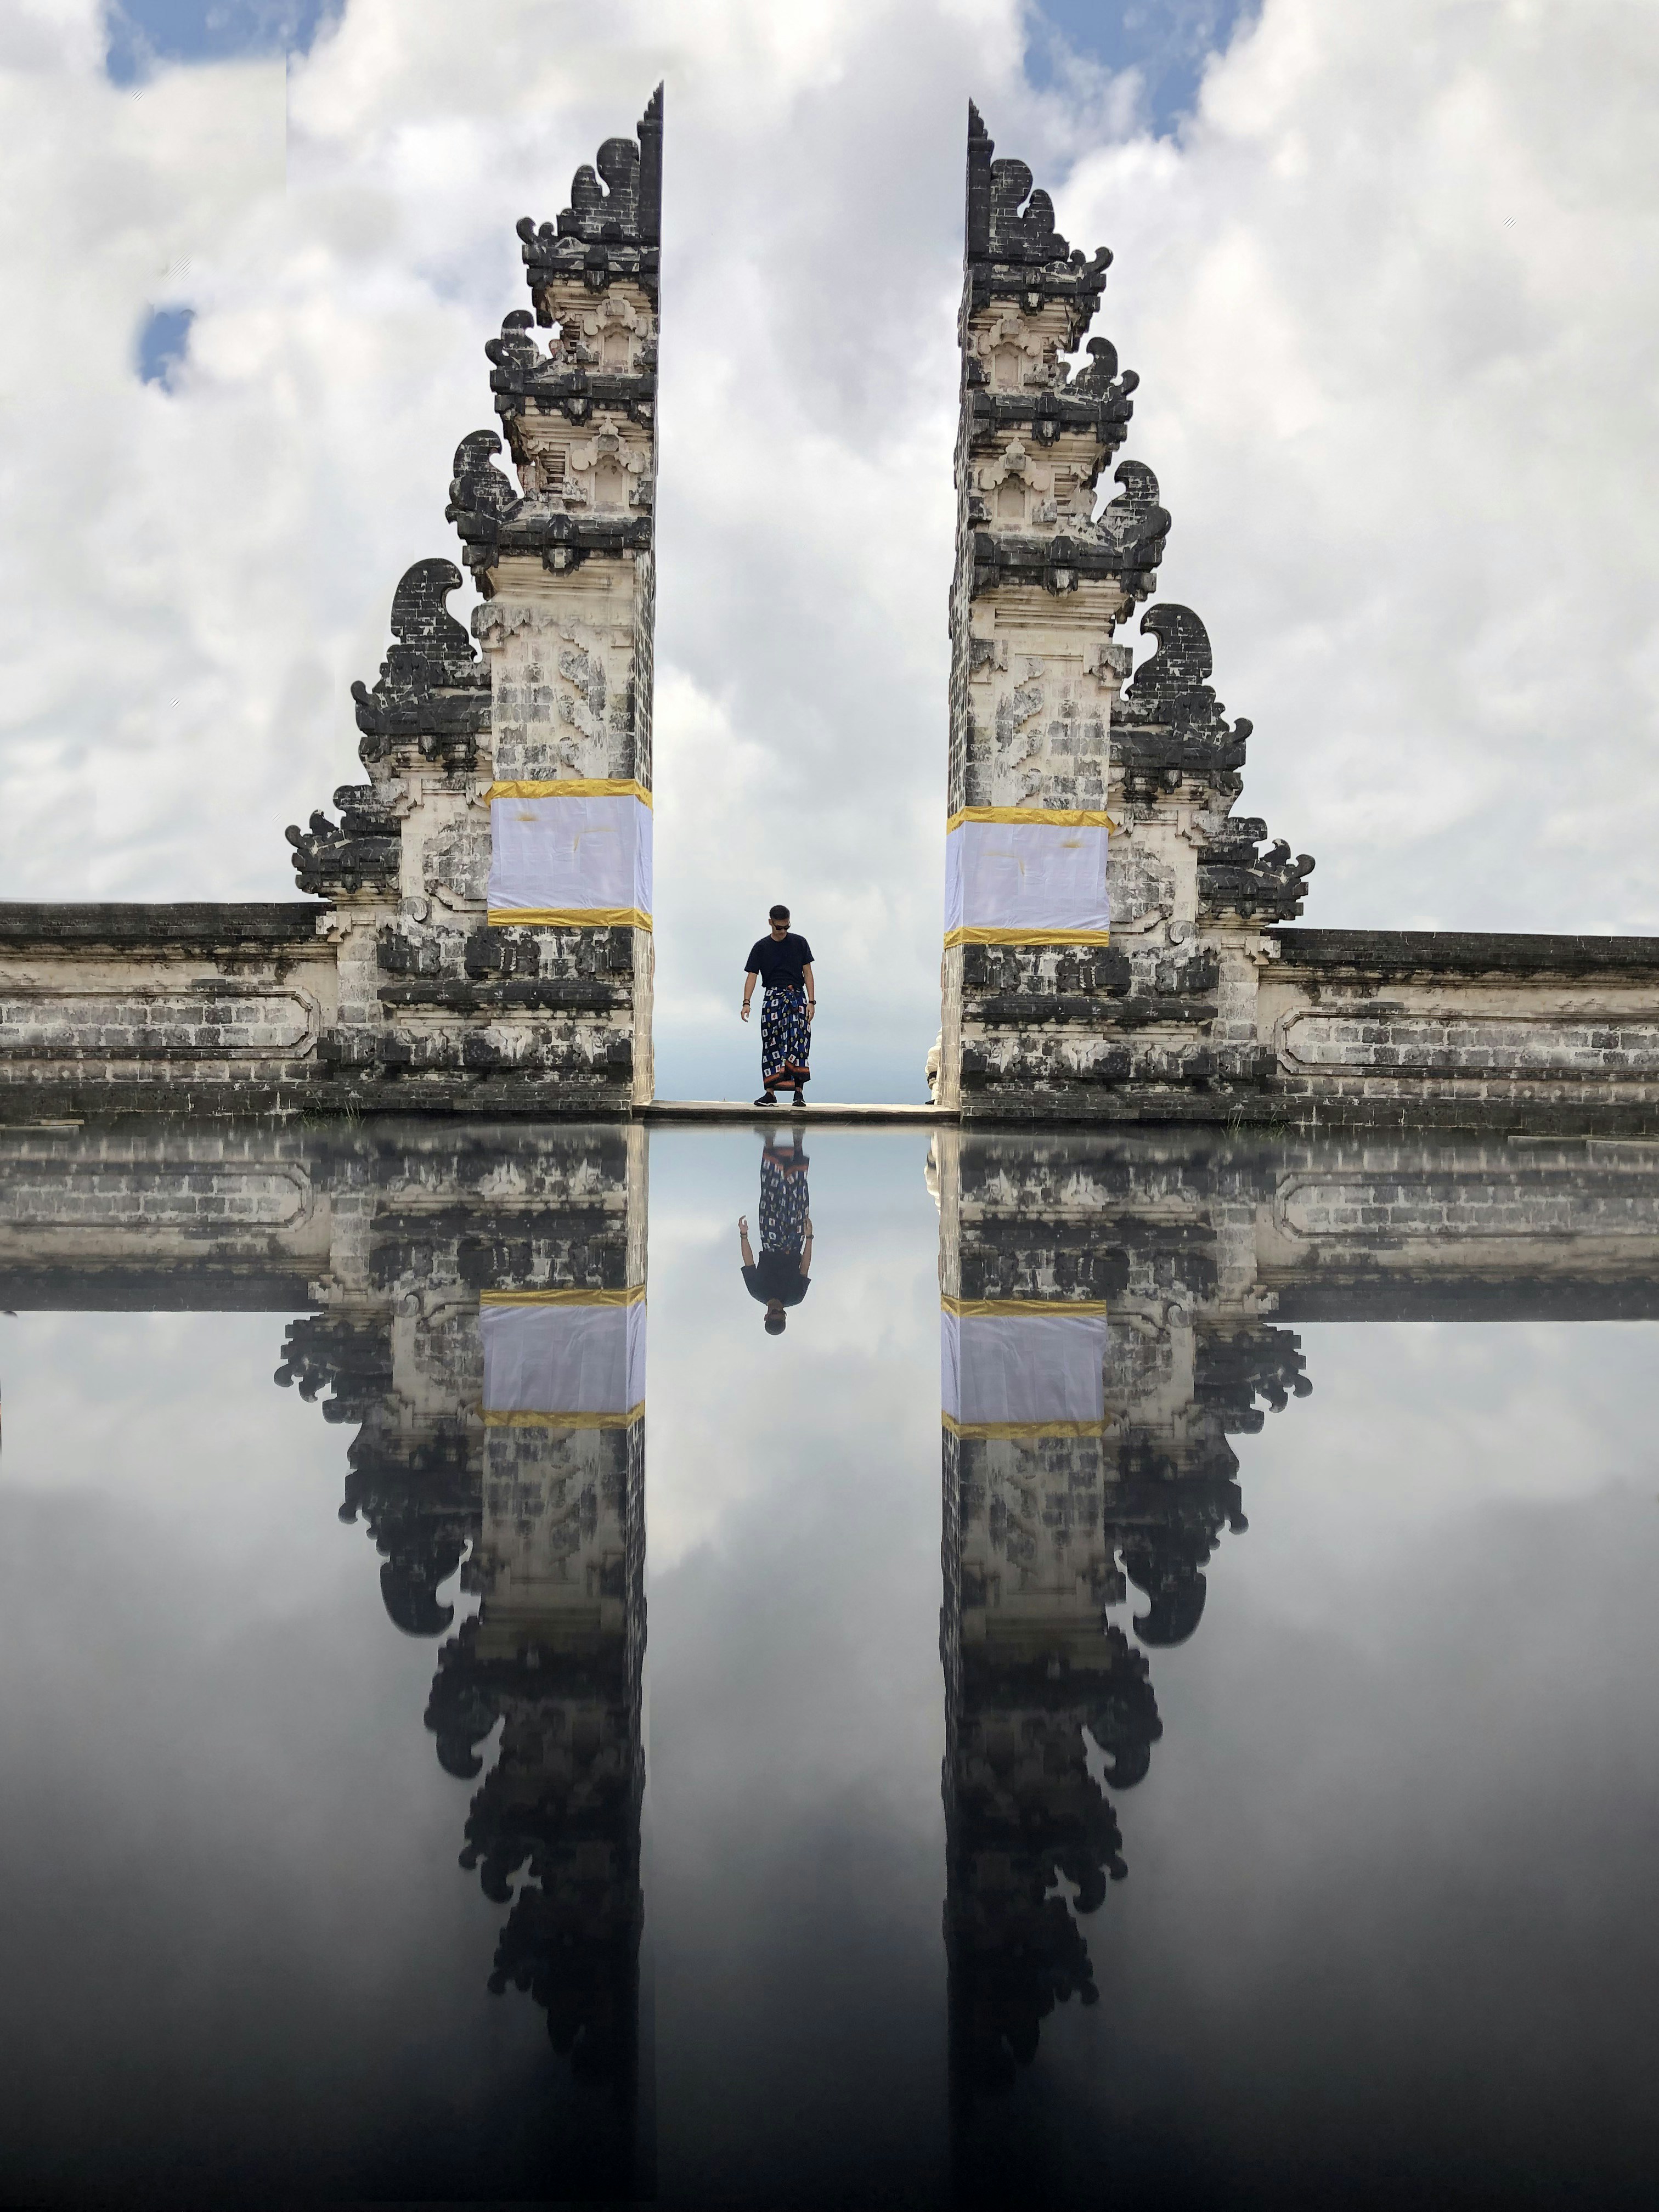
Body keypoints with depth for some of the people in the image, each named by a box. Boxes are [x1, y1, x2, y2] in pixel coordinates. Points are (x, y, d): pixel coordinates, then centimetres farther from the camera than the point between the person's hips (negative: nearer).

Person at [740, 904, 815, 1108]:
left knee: (799, 1040, -12)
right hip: (773, 997, 1)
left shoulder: (800, 943, 8)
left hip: (797, 996, -1)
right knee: (771, 1043, -3)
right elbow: (751, 976, 1)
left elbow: (808, 974, 8)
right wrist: (746, 1003, -13)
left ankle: (799, 1091, -13)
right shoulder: (761, 947, 7)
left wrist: (812, 1002, -1)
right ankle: (770, 1092, -3)